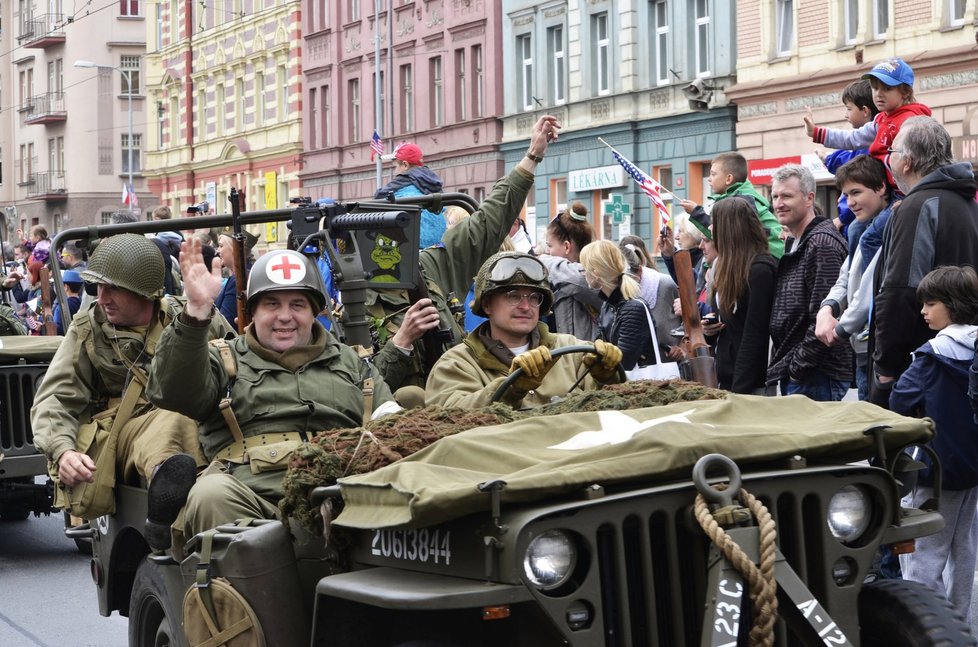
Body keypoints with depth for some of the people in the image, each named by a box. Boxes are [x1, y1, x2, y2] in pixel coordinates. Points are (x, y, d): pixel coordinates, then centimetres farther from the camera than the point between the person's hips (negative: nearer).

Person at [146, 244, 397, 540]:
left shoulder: (351, 362, 30)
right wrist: (196, 312, -12)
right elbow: (171, 392, 2)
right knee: (210, 494, -36)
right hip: (251, 491, -1)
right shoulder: (226, 360, 22)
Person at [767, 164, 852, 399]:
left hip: (816, 378, -10)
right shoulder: (794, 244, 19)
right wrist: (781, 367, 15)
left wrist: (798, 367, -16)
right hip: (792, 374, 10)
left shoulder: (822, 243, -13)